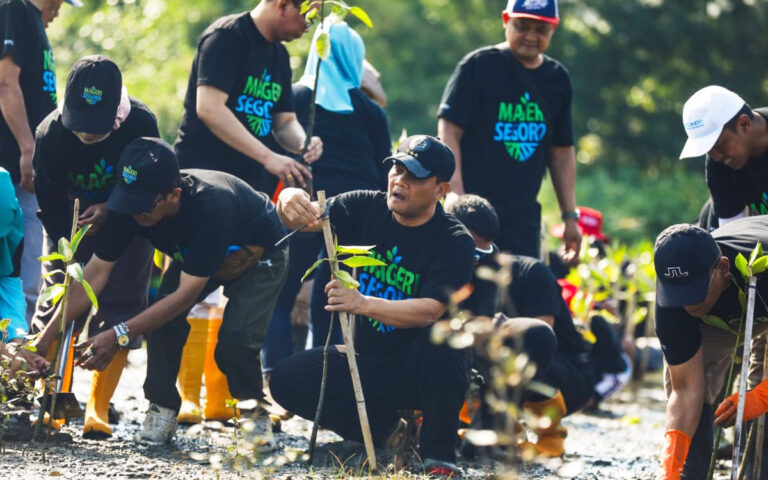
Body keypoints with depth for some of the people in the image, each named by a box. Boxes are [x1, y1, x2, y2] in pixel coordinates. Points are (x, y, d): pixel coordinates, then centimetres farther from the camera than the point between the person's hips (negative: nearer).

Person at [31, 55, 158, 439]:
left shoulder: (141, 125, -31)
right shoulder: (50, 134, -29)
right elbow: (51, 209, -23)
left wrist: (110, 210, -32)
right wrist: (72, 259, -30)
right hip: (70, 225, 1)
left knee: (119, 306, -9)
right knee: (56, 302, -7)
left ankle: (97, 409, -6)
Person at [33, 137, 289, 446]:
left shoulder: (211, 205, -44)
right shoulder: (132, 204, -27)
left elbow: (187, 294, -40)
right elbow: (97, 271, -22)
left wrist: (120, 336, -44)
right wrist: (47, 336, -28)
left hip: (259, 255, -5)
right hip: (193, 254, 5)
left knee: (236, 338, -25)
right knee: (162, 311, -21)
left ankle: (256, 412, 1)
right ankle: (162, 409, -7)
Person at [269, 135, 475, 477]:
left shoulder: (454, 241, -14)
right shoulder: (366, 208, -1)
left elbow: (431, 310, -26)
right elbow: (311, 218, -14)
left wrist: (364, 304, -42)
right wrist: (288, 203, -40)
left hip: (422, 371, -5)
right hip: (367, 363, 5)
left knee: (441, 338, -37)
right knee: (287, 379, -14)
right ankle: (382, 426, 5)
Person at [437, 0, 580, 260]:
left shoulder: (557, 78, 12)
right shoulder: (479, 65, -4)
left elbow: (562, 152, 19)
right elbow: (448, 133, -9)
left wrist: (570, 216, 14)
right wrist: (458, 204, -18)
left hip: (524, 218, 5)